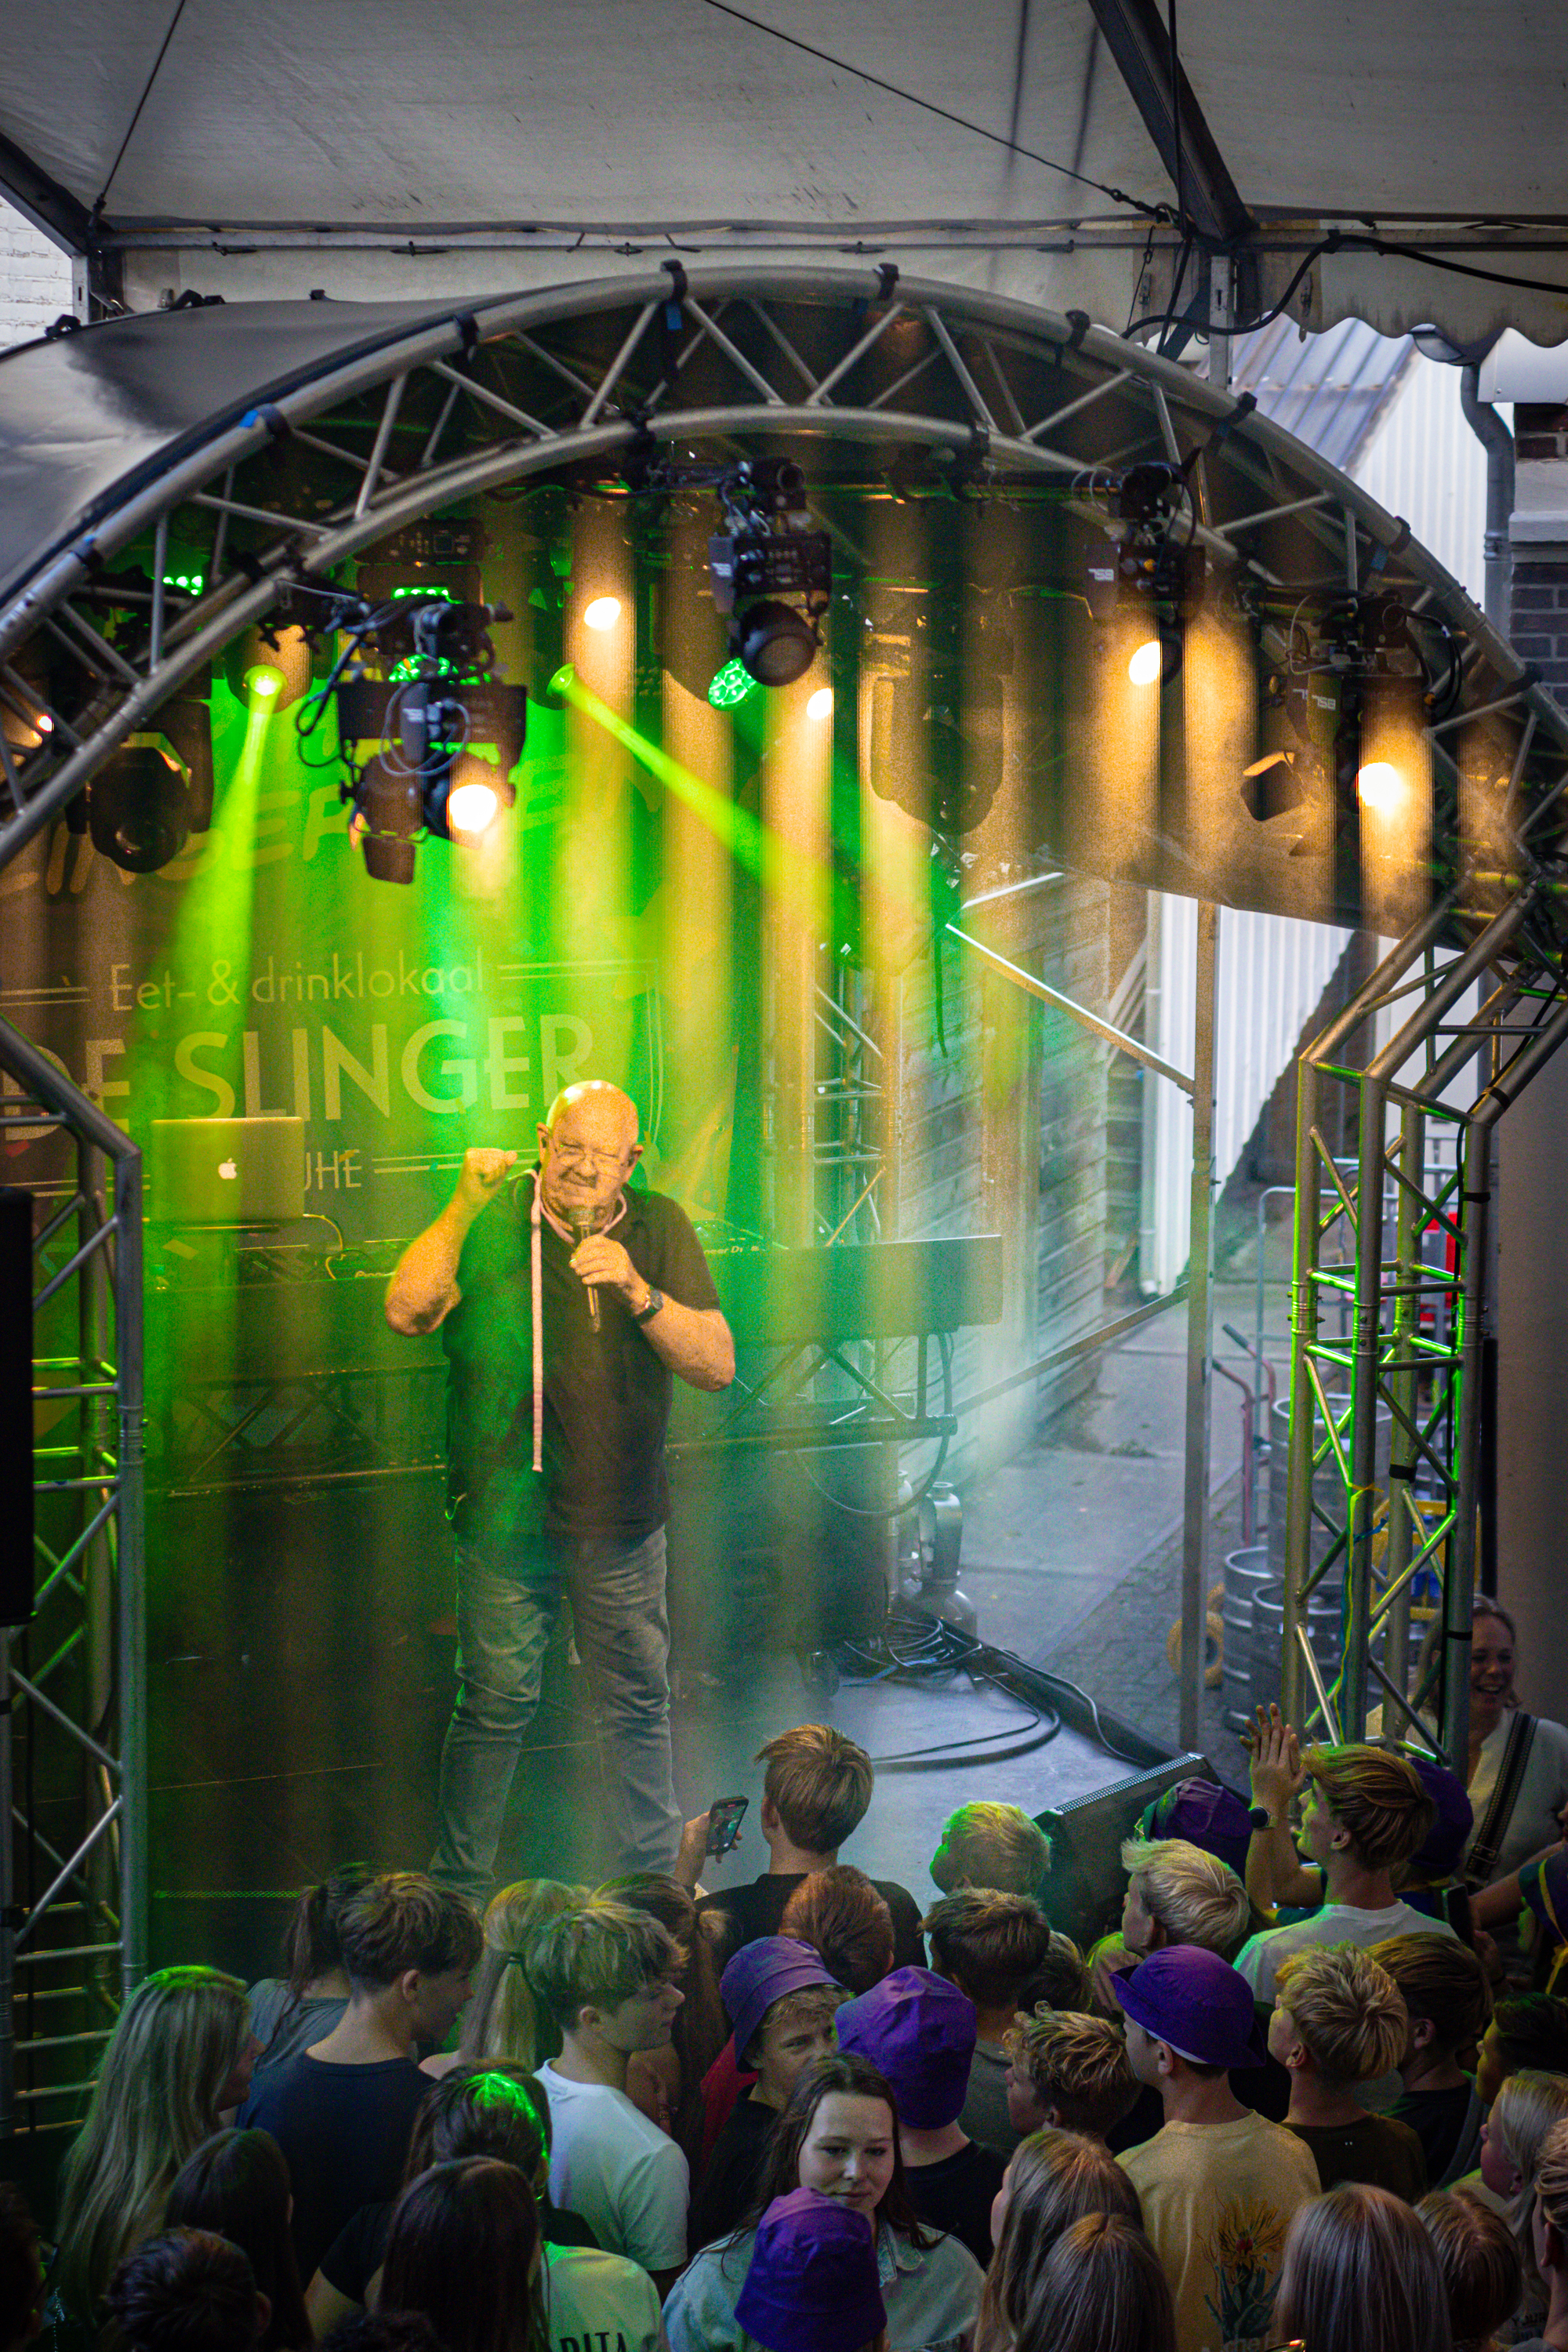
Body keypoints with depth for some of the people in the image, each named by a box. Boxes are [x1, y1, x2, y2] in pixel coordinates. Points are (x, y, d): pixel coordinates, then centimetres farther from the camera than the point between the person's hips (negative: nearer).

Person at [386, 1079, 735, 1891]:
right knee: (495, 1704, 2)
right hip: (505, 1512, -2)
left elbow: (718, 1365, -5)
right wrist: (464, 1205, -19)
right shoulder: (492, 1223, -2)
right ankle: (458, 1891, 16)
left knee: (636, 1706, 10)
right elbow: (406, 1313, -15)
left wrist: (637, 1293, -20)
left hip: (620, 1517, 2)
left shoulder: (659, 1229, 2)